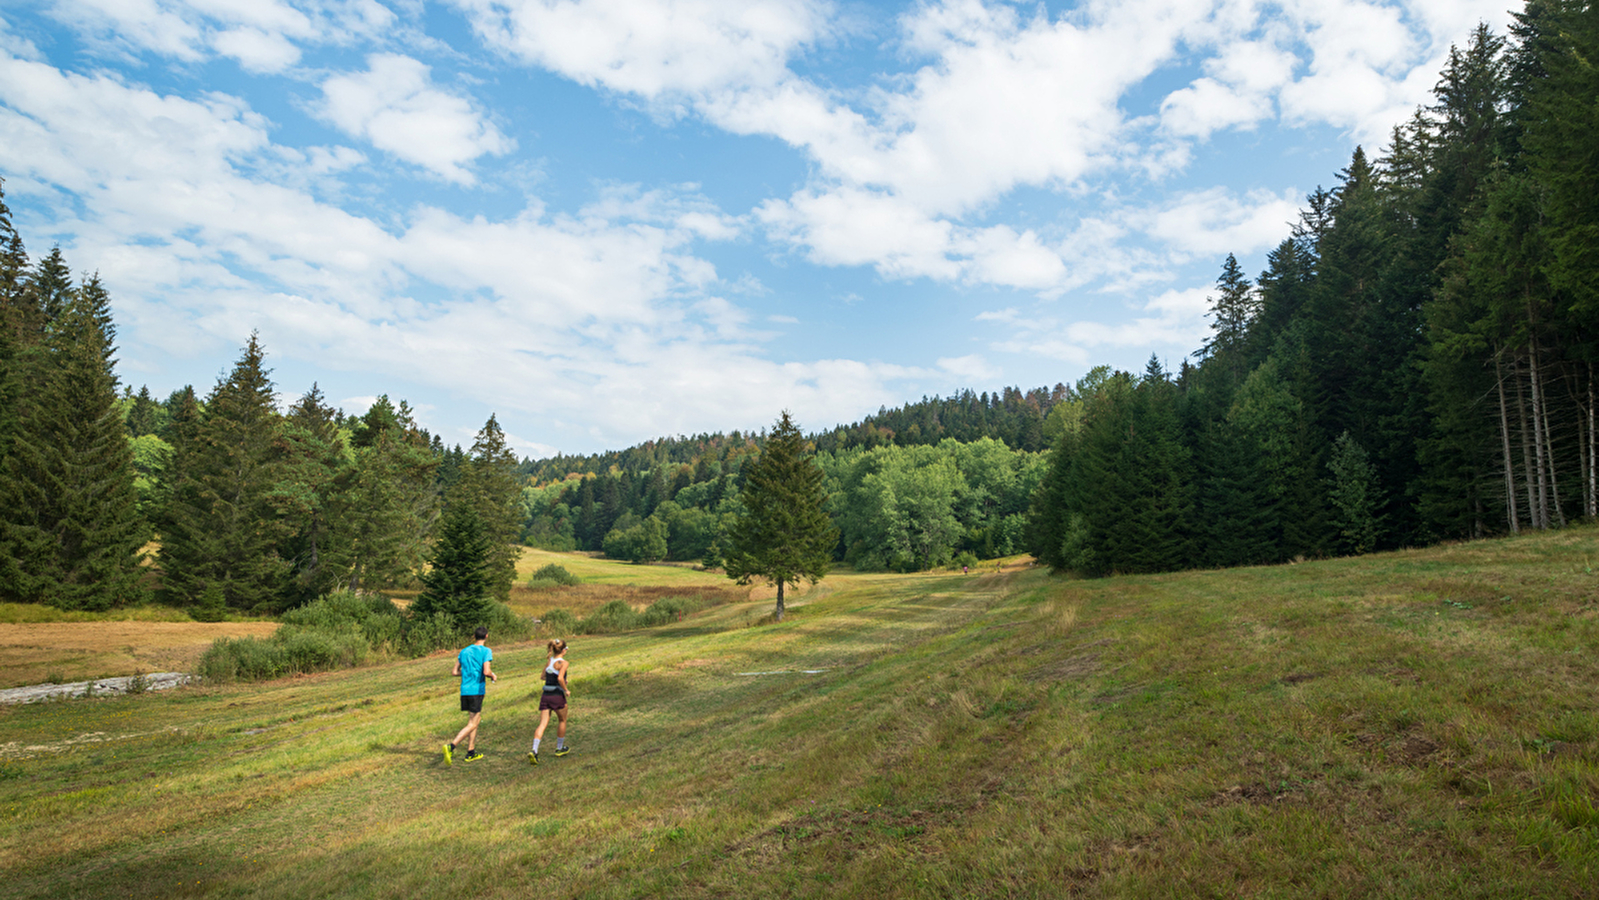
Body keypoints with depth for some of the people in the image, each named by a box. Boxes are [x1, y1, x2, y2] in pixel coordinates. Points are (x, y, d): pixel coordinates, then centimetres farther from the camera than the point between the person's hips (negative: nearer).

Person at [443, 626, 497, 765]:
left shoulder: (464, 651, 12)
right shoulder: (486, 651, -6)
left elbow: (454, 672, 11)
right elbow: (486, 671, -17)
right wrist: (493, 676, 4)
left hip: (465, 690, 7)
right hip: (477, 690, -7)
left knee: (476, 719, 18)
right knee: (472, 725, -4)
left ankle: (471, 753, 19)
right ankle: (451, 746, -20)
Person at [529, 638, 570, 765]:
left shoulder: (548, 661, 10)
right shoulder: (563, 663, -10)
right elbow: (560, 678, -23)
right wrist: (566, 690, -9)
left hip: (545, 696, 5)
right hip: (557, 696, -5)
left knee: (543, 724, 1)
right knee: (562, 721, 18)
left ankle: (534, 750, -17)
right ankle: (559, 748, 30)